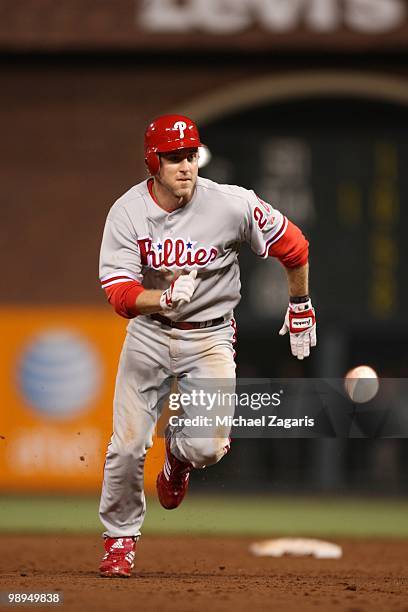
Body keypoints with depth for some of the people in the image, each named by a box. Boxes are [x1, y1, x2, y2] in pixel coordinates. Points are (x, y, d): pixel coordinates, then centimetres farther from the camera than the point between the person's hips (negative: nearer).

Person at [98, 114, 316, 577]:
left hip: (209, 336, -1)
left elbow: (293, 247, -2)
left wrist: (300, 308, 9)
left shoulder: (232, 205, -17)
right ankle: (120, 538, 22)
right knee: (127, 446, -3)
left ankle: (178, 455, 24)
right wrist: (165, 297, -38)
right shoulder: (127, 212, -14)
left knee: (208, 447, -15)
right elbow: (119, 294, -19)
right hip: (148, 331, 1)